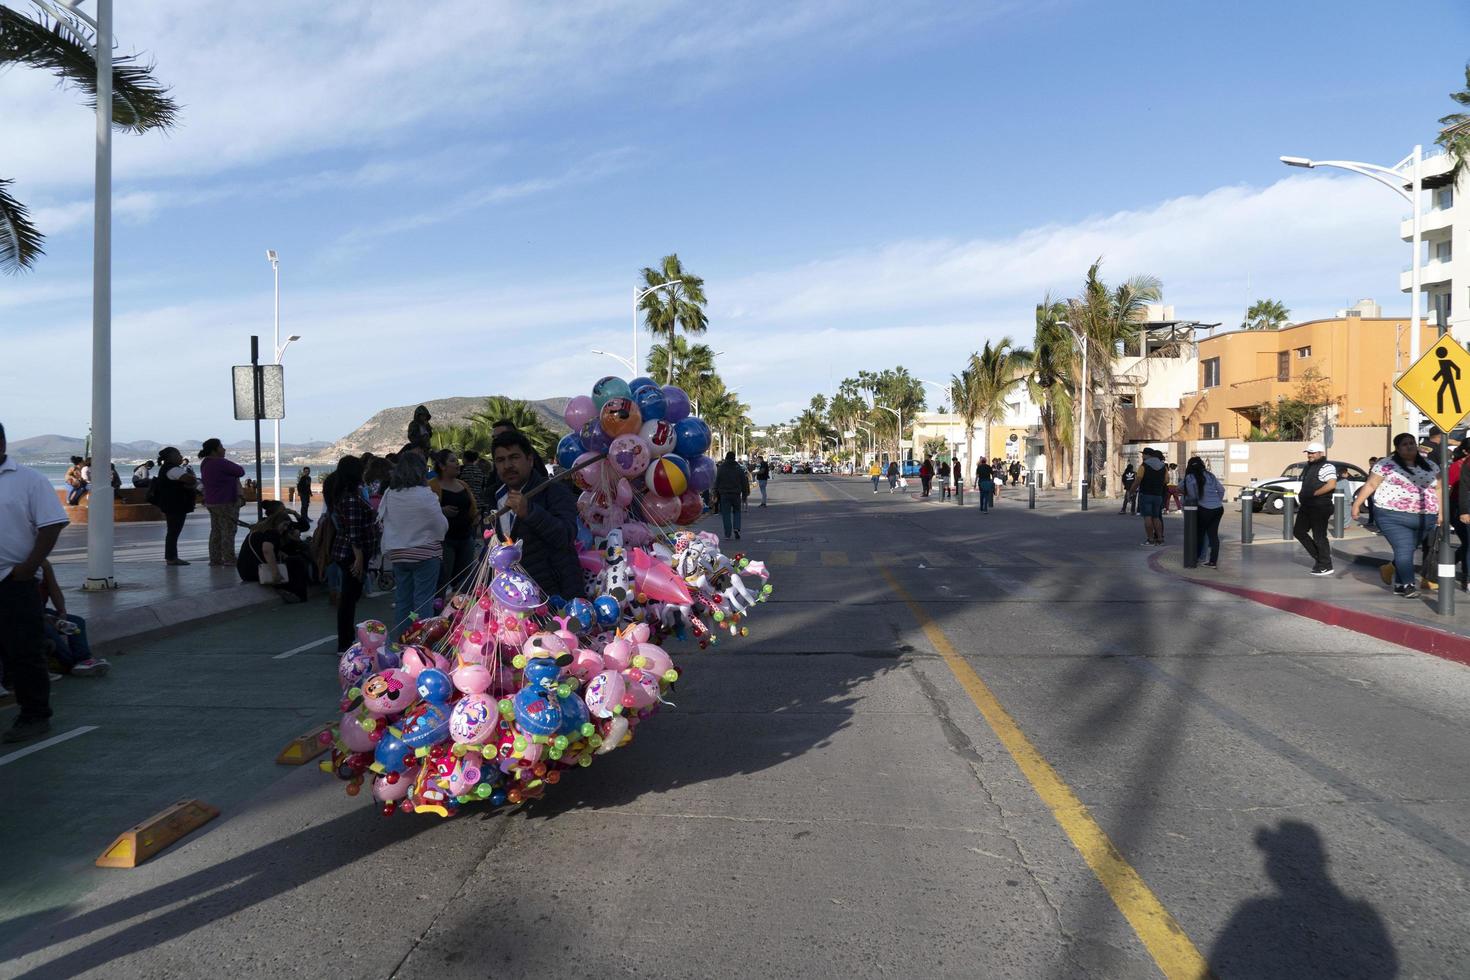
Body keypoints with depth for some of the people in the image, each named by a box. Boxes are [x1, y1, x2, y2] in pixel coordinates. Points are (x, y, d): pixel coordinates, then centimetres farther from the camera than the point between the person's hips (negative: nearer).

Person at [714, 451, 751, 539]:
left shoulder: (721, 468, -1)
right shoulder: (739, 468, 2)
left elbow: (717, 482, 1)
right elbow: (744, 482, 5)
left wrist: (716, 493, 8)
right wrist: (744, 495, 11)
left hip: (724, 494, -1)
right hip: (736, 494, 1)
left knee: (726, 514, 2)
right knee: (736, 512, 15)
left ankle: (727, 534, -1)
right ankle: (736, 528, -6)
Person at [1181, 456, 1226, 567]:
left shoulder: (1190, 478, -4)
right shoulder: (1210, 475, 13)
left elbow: (1192, 496, -5)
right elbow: (1221, 490, 12)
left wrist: (1186, 500, 16)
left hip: (1205, 509, -5)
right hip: (1219, 508, 5)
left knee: (1200, 532, 15)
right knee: (1213, 534, 7)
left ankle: (1198, 556, 25)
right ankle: (1213, 561, 4)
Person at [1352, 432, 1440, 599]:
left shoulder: (1430, 466, 14)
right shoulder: (1386, 464, 0)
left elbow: (1438, 488, 17)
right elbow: (1370, 485, 0)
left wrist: (1441, 511, 12)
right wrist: (1356, 504, -4)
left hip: (1424, 519, 4)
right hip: (1393, 516, -4)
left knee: (1406, 551, 8)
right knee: (1404, 550, -13)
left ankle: (1399, 584, 21)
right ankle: (1407, 585, -11)